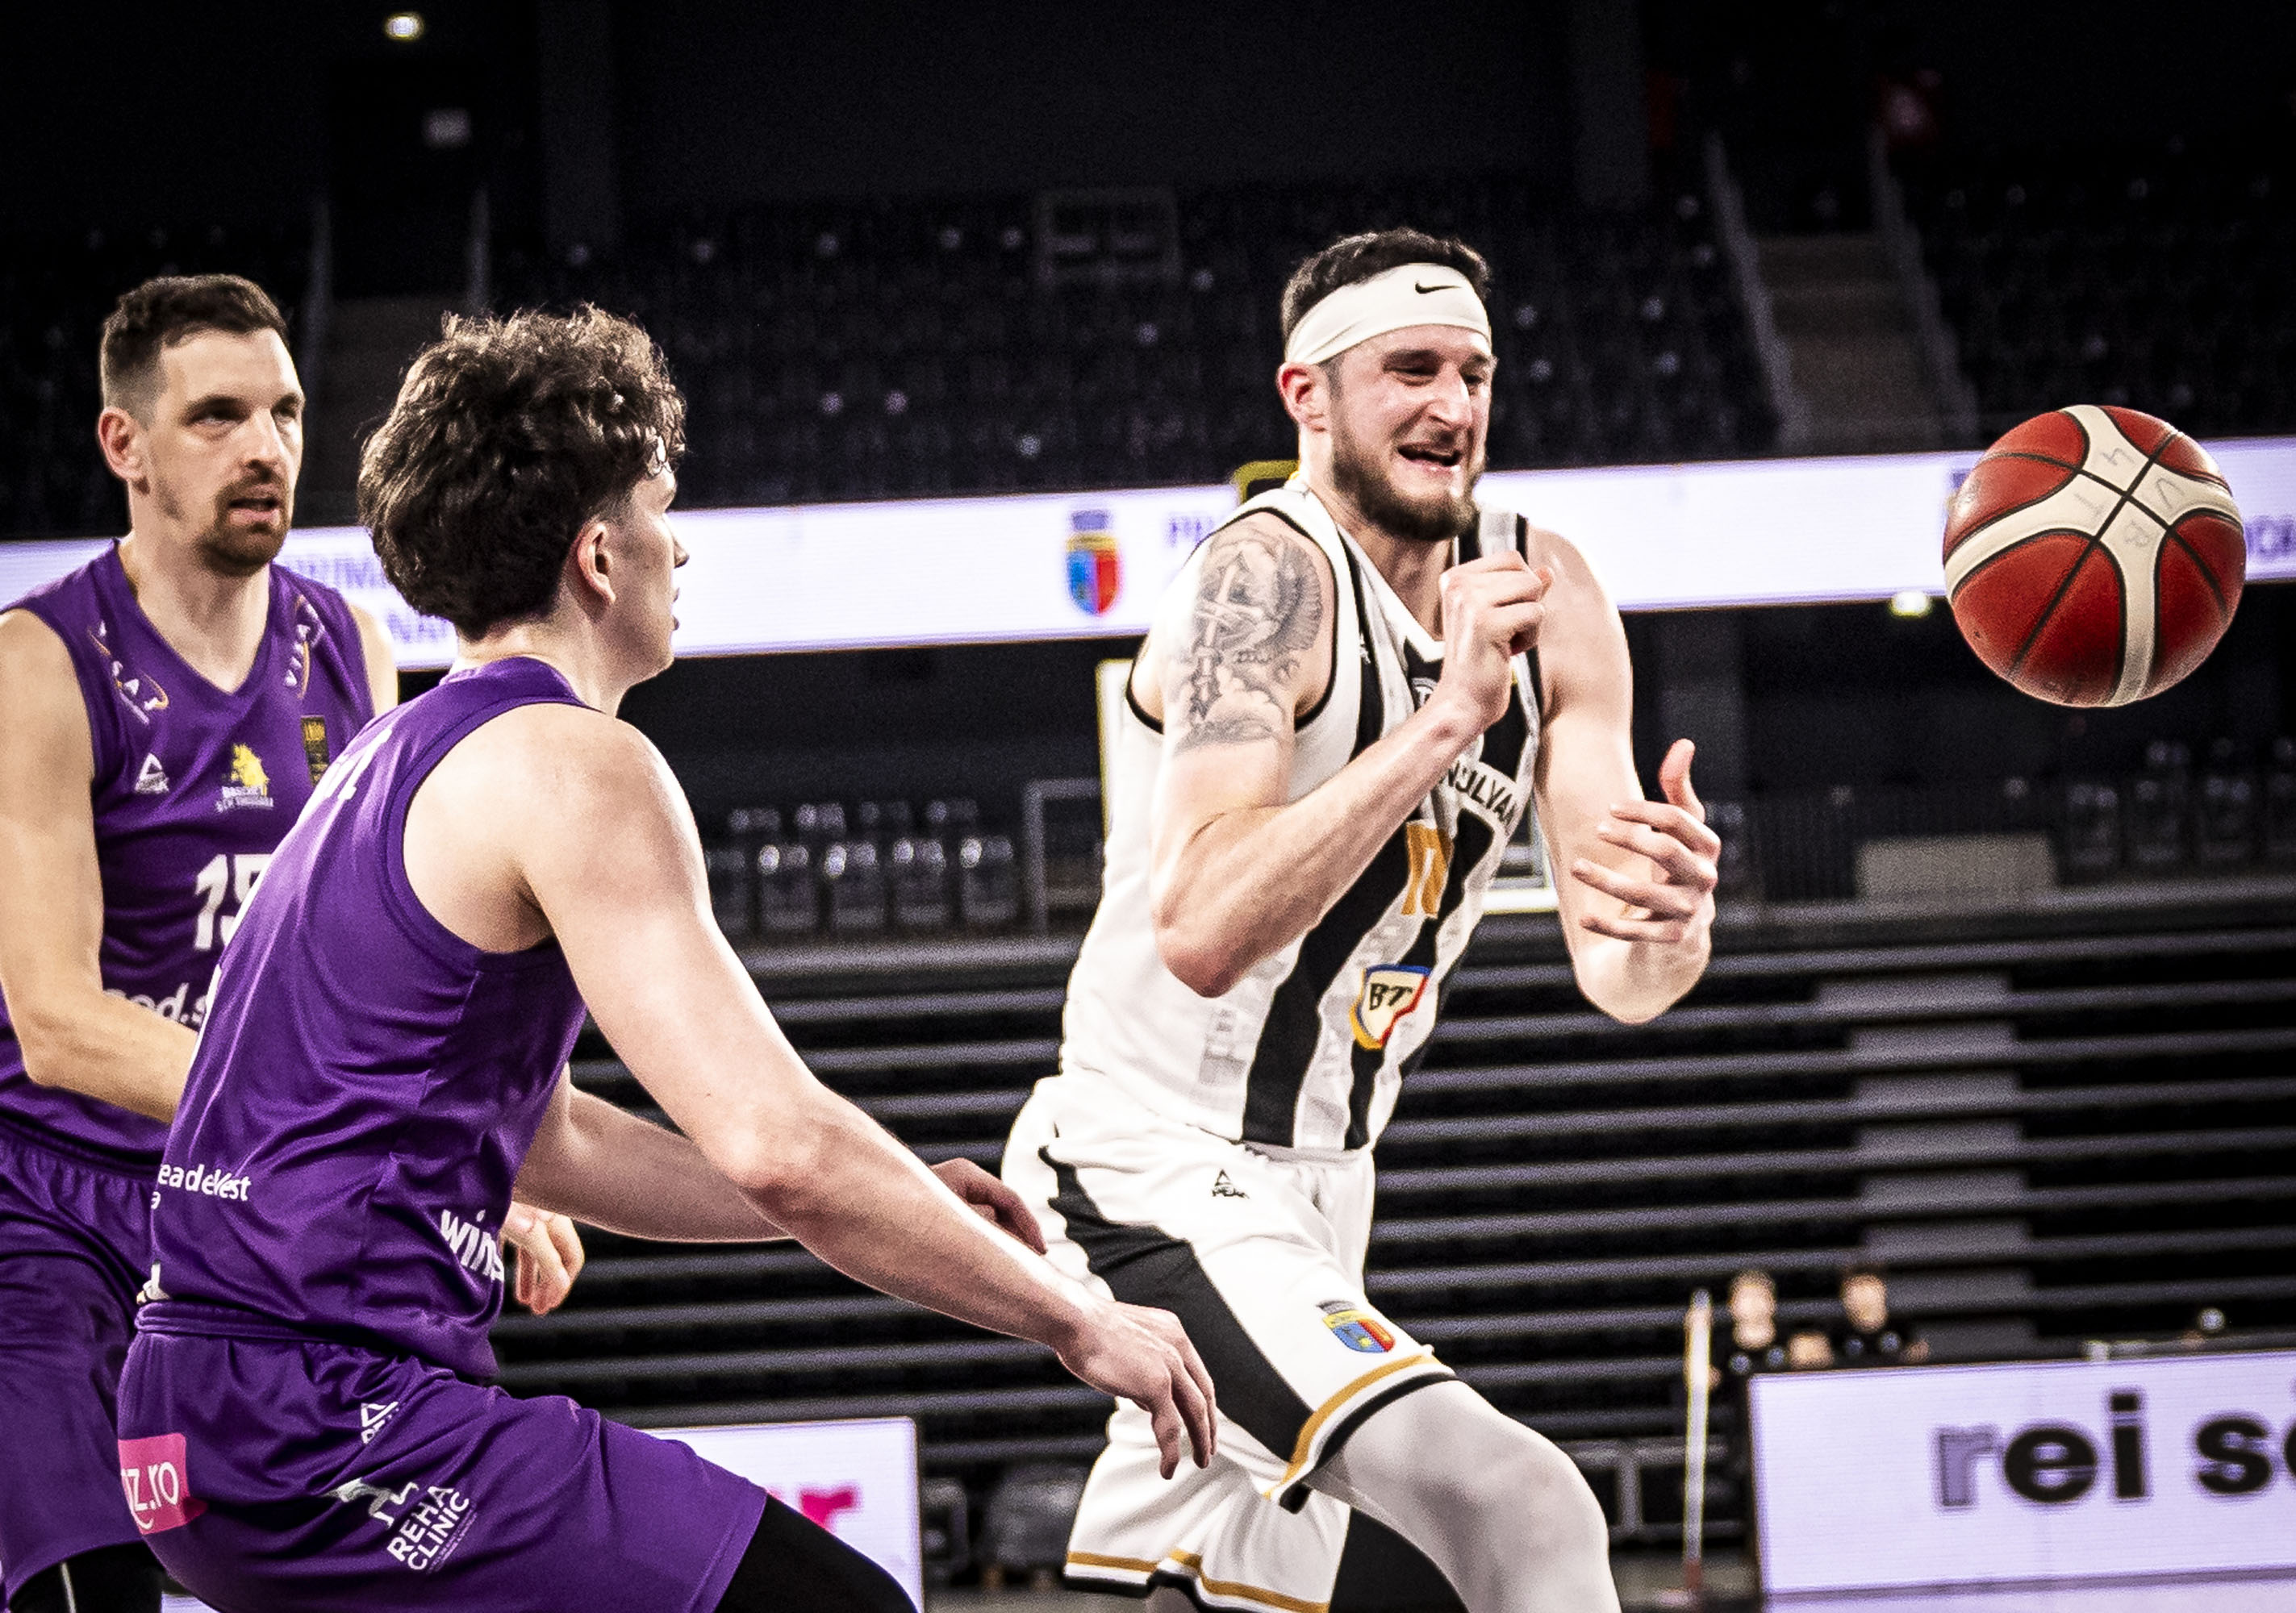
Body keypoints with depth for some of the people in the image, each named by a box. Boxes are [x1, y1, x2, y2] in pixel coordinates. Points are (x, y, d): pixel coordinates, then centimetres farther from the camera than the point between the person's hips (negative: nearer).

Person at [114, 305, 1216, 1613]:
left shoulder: (407, 755, 20)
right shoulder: (574, 766, -10)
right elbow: (774, 1140, -19)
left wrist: (907, 1211, 23)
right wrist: (1077, 1319, -9)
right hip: (329, 1428, -10)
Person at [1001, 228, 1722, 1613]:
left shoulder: (1545, 595, 2)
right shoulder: (1272, 577, -18)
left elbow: (1619, 978, -4)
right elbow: (1199, 931, -33)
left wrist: (1668, 918, -28)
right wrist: (1445, 721, -37)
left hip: (1310, 1184, 9)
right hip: (1152, 1174, -9)